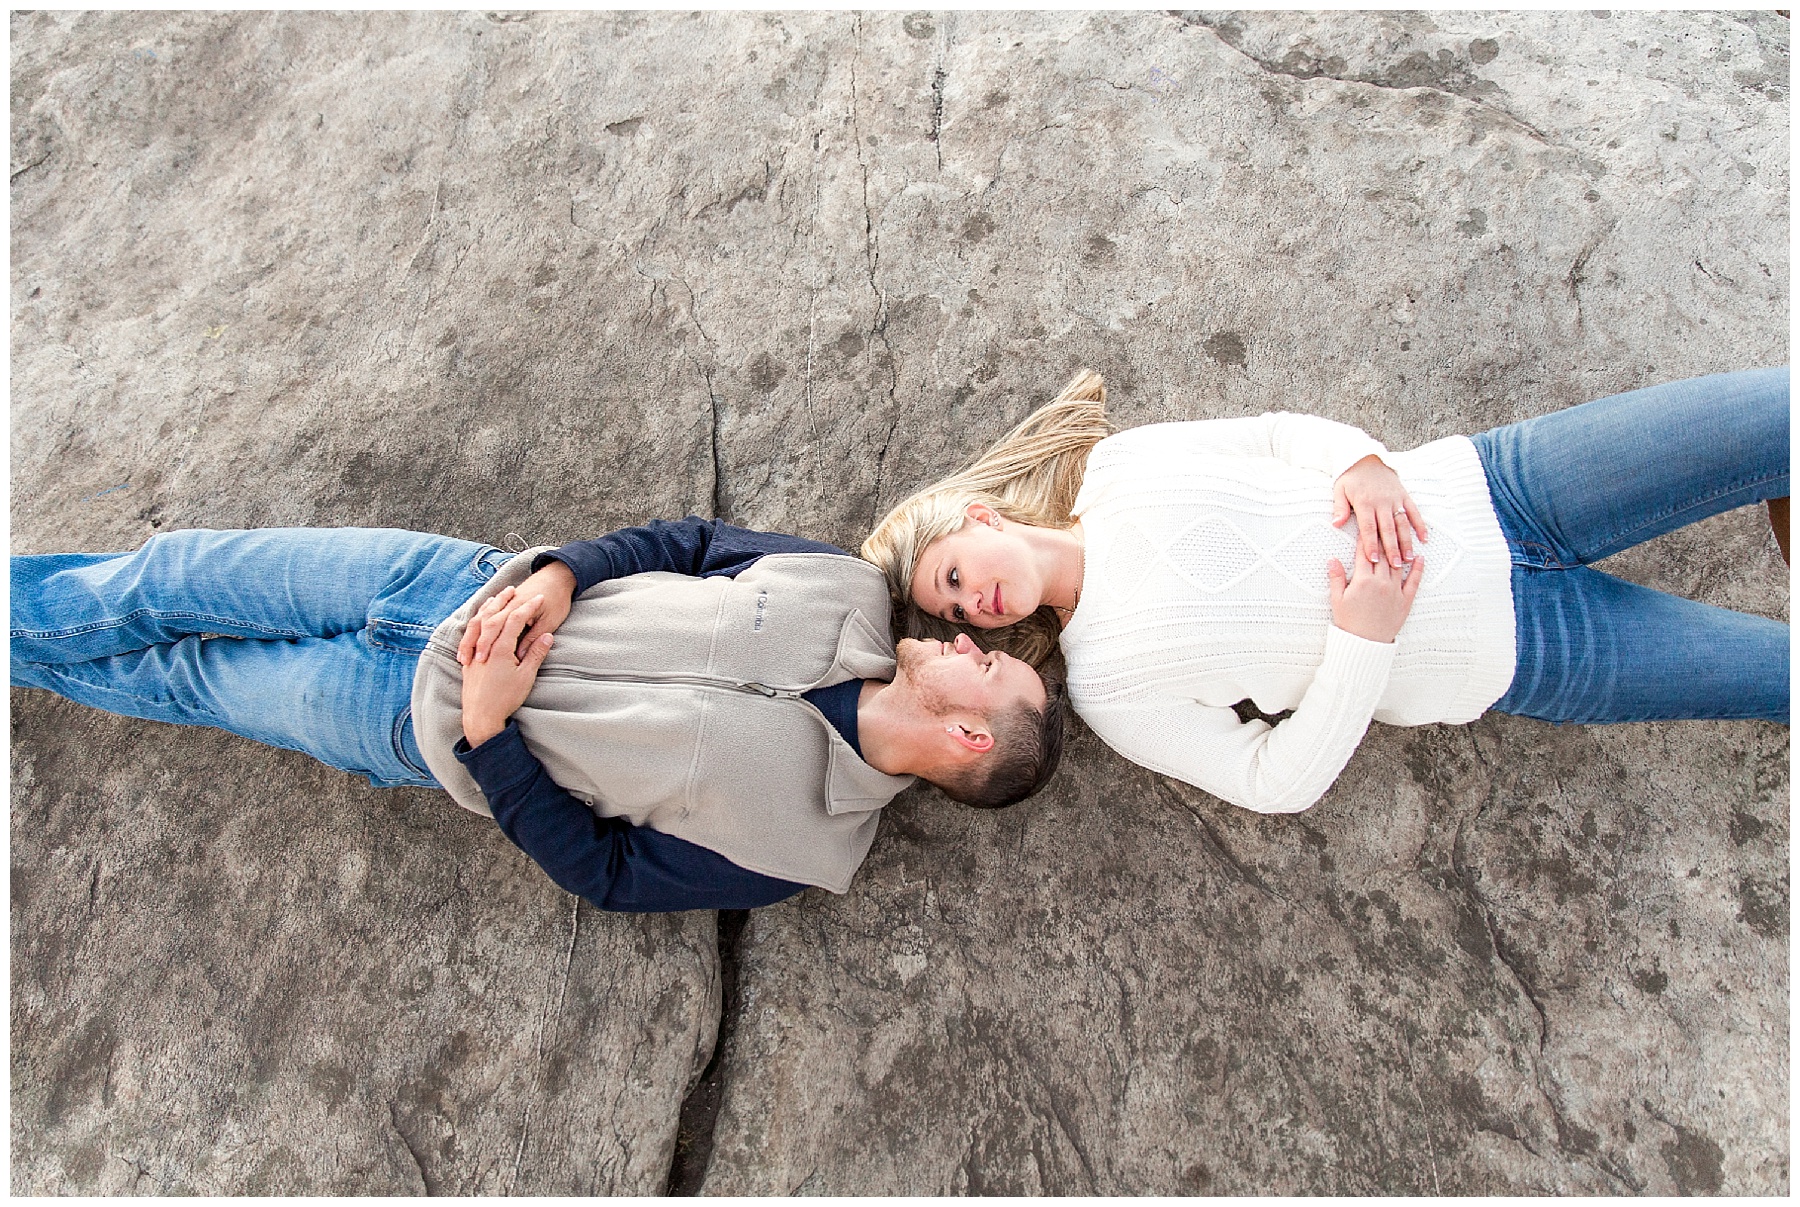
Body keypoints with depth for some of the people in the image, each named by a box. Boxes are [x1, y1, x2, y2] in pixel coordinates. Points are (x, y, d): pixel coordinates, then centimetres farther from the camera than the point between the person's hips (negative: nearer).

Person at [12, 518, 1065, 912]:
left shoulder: (797, 843, -22)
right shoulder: (849, 593, -12)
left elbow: (607, 872, -15)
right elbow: (692, 541, -2)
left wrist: (487, 733, -22)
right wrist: (558, 572, -17)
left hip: (425, 726, -3)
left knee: (178, 677, 13)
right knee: (170, 577, 12)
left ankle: (16, 644, 43)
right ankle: (23, 605, 41)